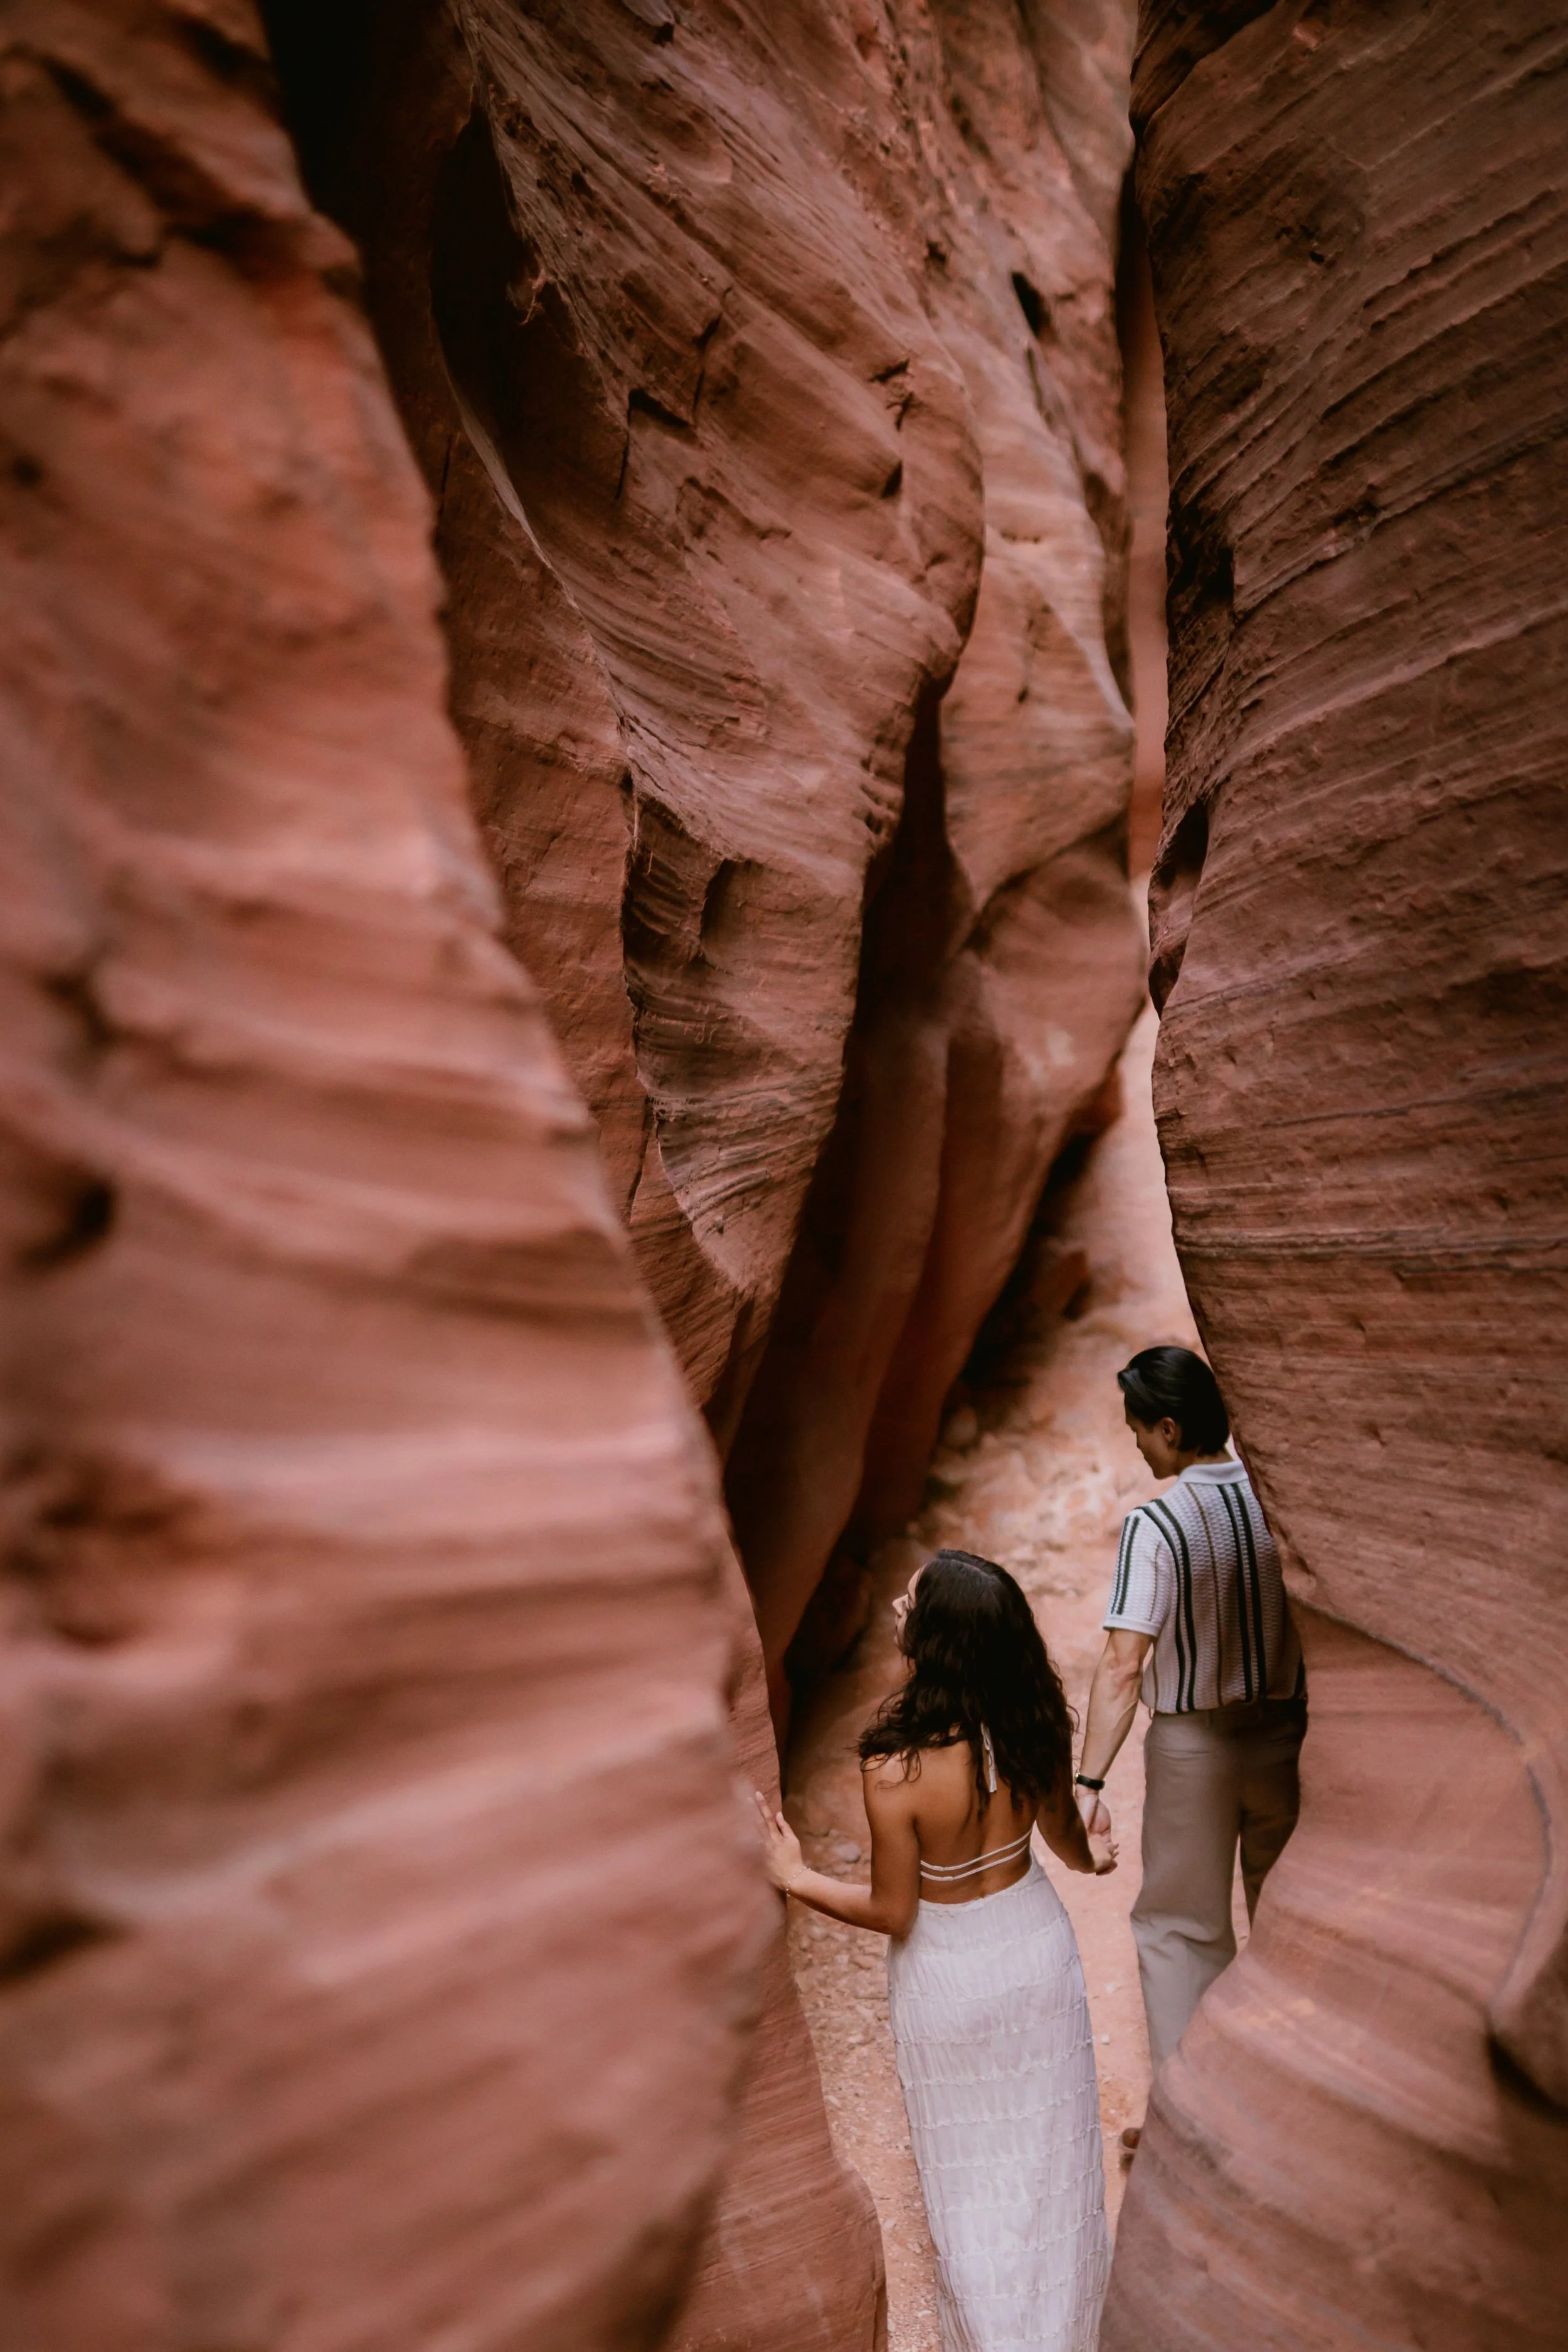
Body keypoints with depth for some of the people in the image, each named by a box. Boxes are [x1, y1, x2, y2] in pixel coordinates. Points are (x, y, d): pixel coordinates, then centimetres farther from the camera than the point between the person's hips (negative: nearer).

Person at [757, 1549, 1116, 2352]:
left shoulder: (895, 1768, -35)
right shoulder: (1034, 1724, -20)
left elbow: (894, 1912, -21)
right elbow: (1062, 1829, 0)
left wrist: (792, 1877, -8)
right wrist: (1090, 1859, 23)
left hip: (949, 1976, -4)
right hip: (1037, 1944, 4)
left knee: (972, 2165, 22)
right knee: (1047, 2144, 26)